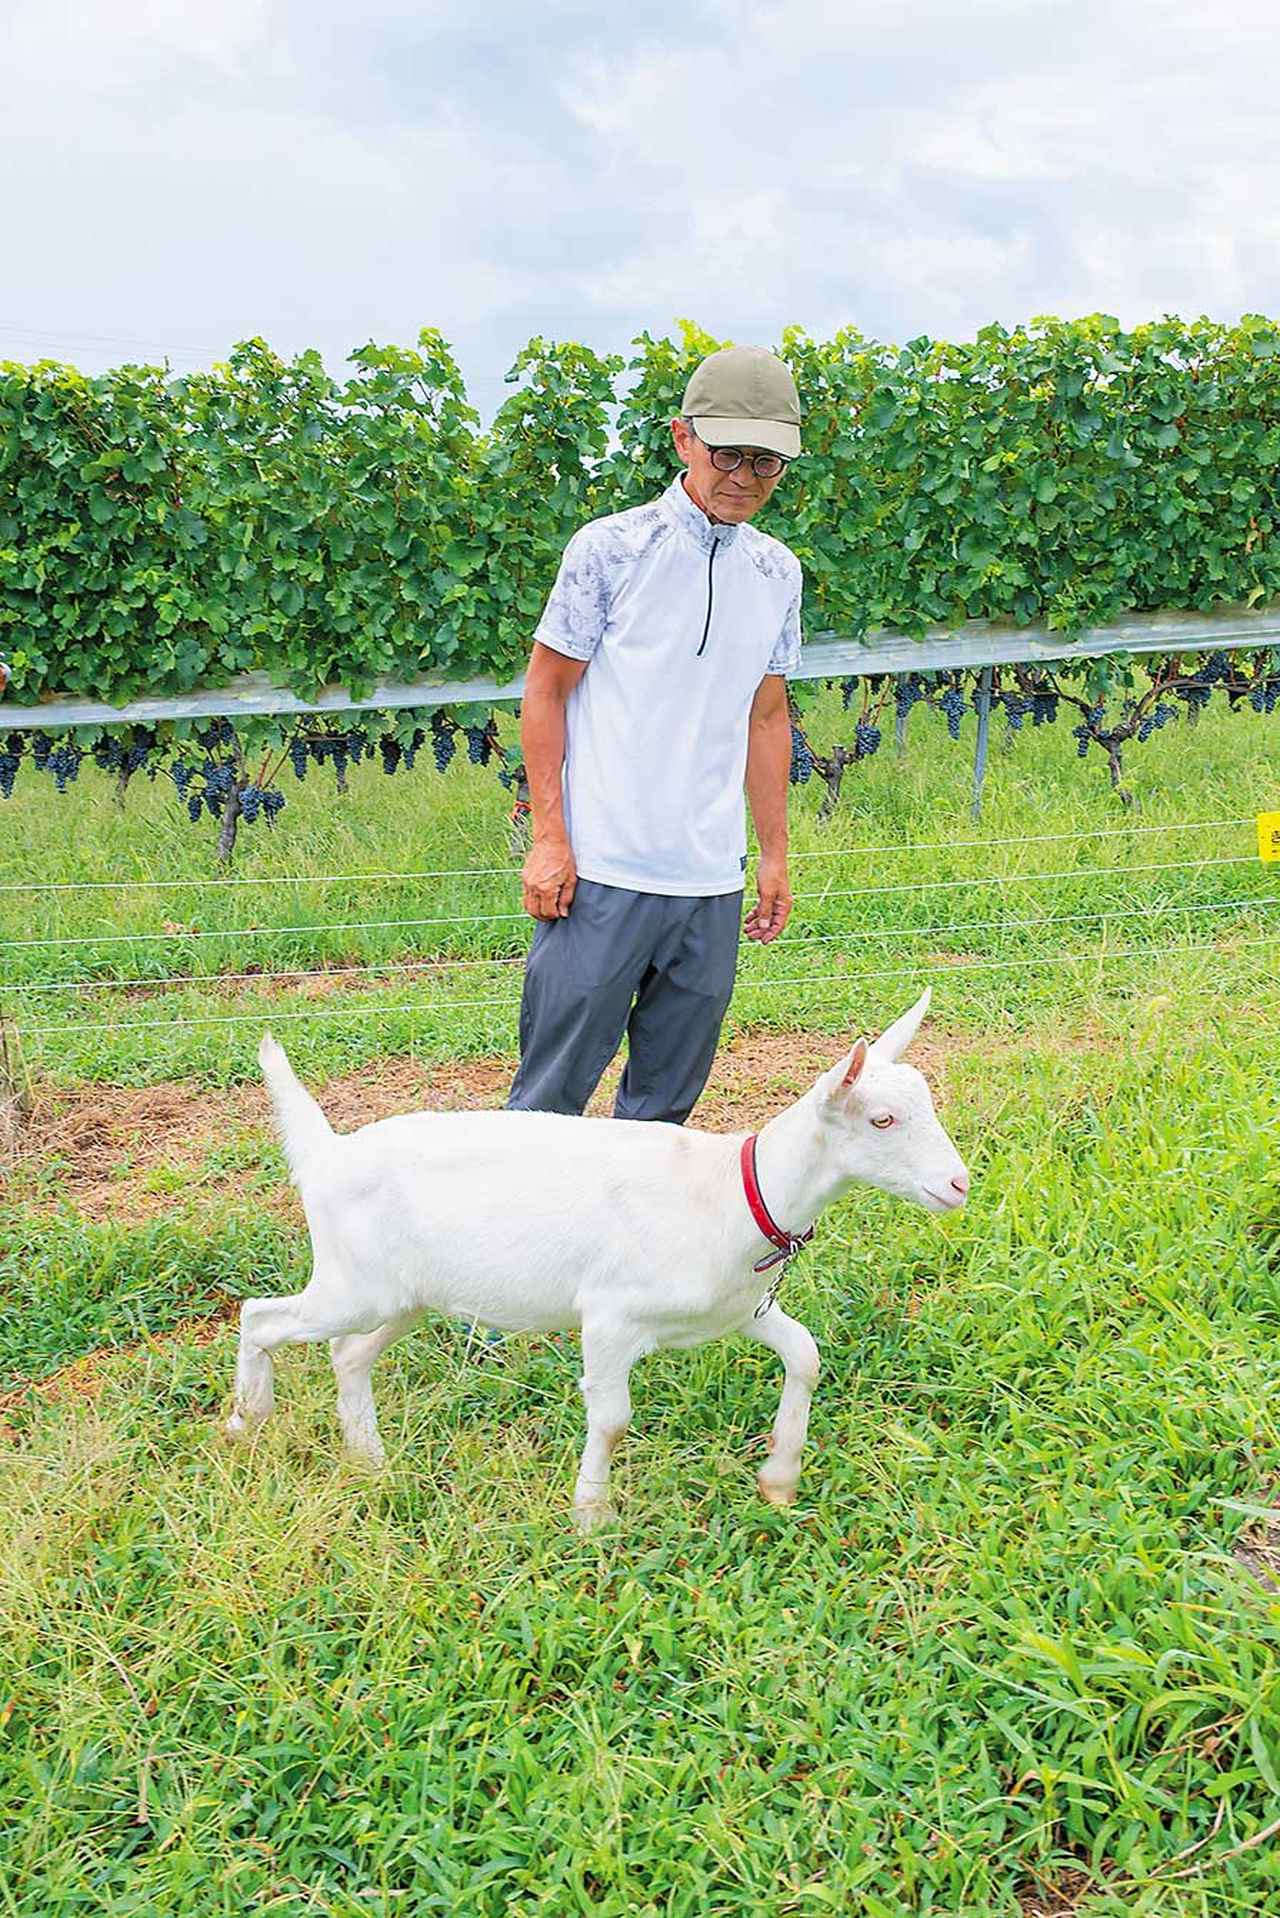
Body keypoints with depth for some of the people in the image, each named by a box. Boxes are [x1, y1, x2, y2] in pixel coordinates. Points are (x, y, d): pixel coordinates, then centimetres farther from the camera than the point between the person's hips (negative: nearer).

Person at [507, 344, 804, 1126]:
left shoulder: (778, 572, 11)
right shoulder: (610, 548, -4)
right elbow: (546, 689, -1)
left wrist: (775, 854, 17)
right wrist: (550, 840, -7)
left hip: (713, 882, 5)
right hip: (603, 871, -4)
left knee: (667, 1100, 12)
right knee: (553, 1091, -1)